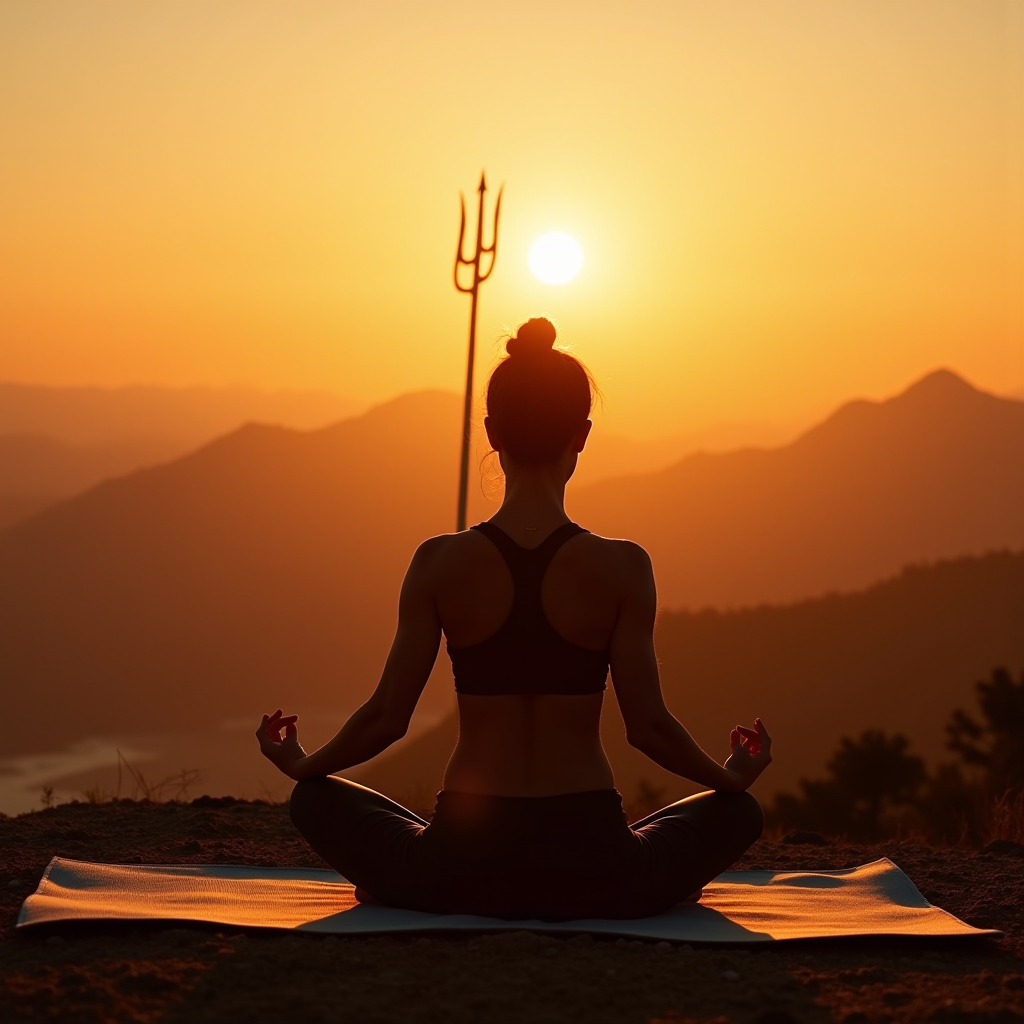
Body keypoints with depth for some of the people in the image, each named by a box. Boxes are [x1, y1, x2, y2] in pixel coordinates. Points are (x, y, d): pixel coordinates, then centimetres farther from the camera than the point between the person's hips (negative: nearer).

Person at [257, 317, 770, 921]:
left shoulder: (440, 564, -5)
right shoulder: (621, 569, -7)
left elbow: (388, 717, -1)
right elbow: (648, 725, -3)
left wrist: (302, 764, 19)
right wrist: (733, 777, 17)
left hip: (462, 870, 1)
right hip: (593, 872, -1)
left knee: (318, 800, 28)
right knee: (738, 811, 26)